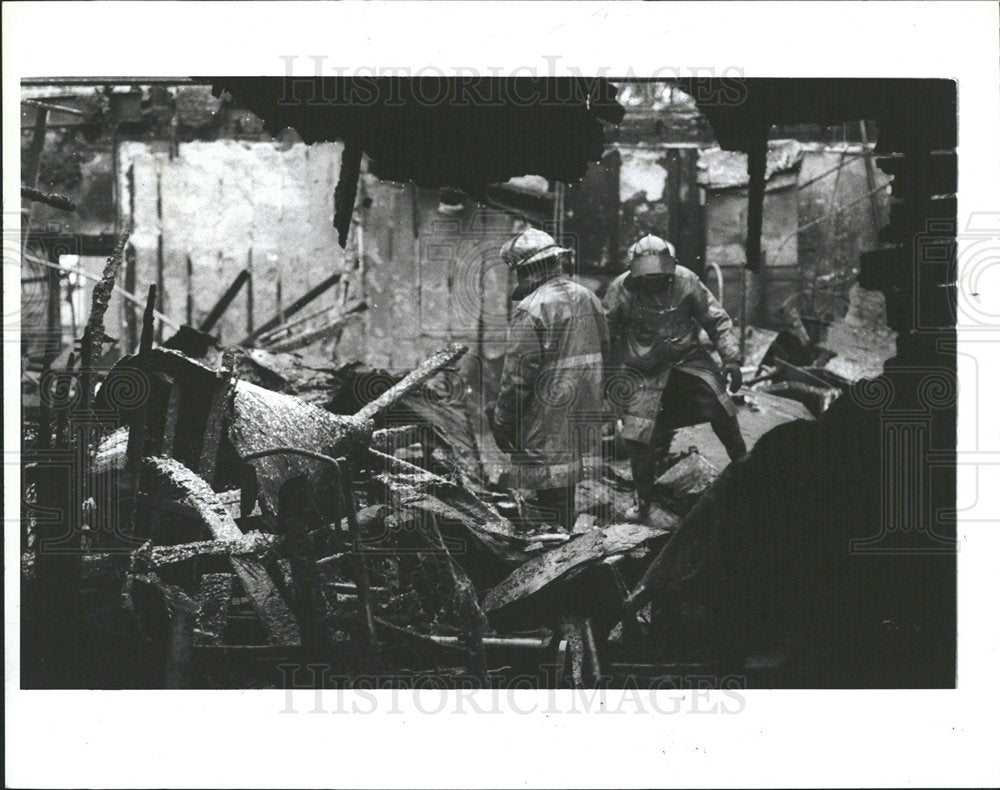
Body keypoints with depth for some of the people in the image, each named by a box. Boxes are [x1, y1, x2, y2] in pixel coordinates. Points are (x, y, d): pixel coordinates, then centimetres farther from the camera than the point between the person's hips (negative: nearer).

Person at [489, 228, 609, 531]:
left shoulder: (531, 309, -16)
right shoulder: (588, 298, 9)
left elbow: (518, 375, -16)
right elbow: (602, 354, 17)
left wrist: (502, 423, -6)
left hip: (547, 423, -8)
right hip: (583, 420, 8)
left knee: (550, 503, -3)